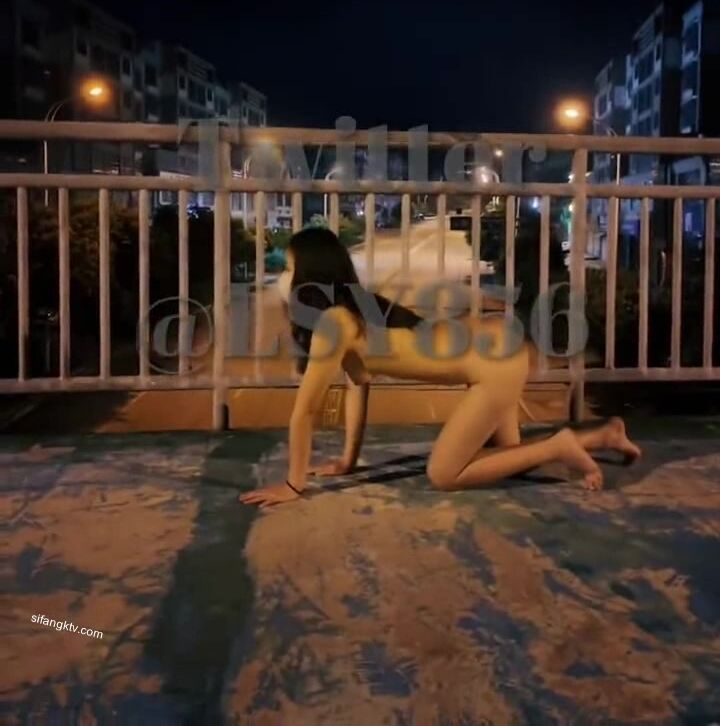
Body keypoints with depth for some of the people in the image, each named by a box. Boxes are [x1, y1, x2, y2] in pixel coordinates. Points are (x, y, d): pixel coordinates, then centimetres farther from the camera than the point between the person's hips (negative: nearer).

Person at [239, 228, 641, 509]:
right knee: (506, 453, 22)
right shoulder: (350, 308, 12)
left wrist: (294, 484, -5)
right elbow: (358, 385, 18)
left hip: (495, 358, -10)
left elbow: (305, 411, -13)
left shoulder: (332, 322, -16)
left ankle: (558, 447, 2)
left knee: (443, 475, -3)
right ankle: (604, 435, 27)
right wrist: (348, 461, 20)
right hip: (493, 342, 10)